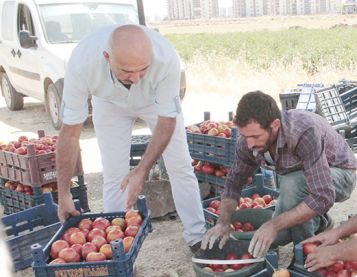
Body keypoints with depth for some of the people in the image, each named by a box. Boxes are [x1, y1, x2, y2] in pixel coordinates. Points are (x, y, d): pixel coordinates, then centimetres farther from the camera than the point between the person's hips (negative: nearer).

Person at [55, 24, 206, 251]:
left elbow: (167, 121, -26)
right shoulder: (81, 64, -40)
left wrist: (143, 171, -30)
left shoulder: (166, 58, -42)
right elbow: (70, 133, -29)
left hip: (157, 100, 0)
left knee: (181, 167, 1)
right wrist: (64, 194, -25)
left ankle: (197, 238, 18)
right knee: (114, 174, -4)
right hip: (110, 103, 0)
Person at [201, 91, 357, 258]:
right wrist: (223, 222, -21)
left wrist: (274, 225, -45)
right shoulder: (247, 140, -20)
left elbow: (323, 197, -42)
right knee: (276, 238, -4)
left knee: (290, 183, -34)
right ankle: (319, 222, 23)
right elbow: (234, 182, -5)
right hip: (300, 180, 6)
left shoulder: (304, 133, -40)